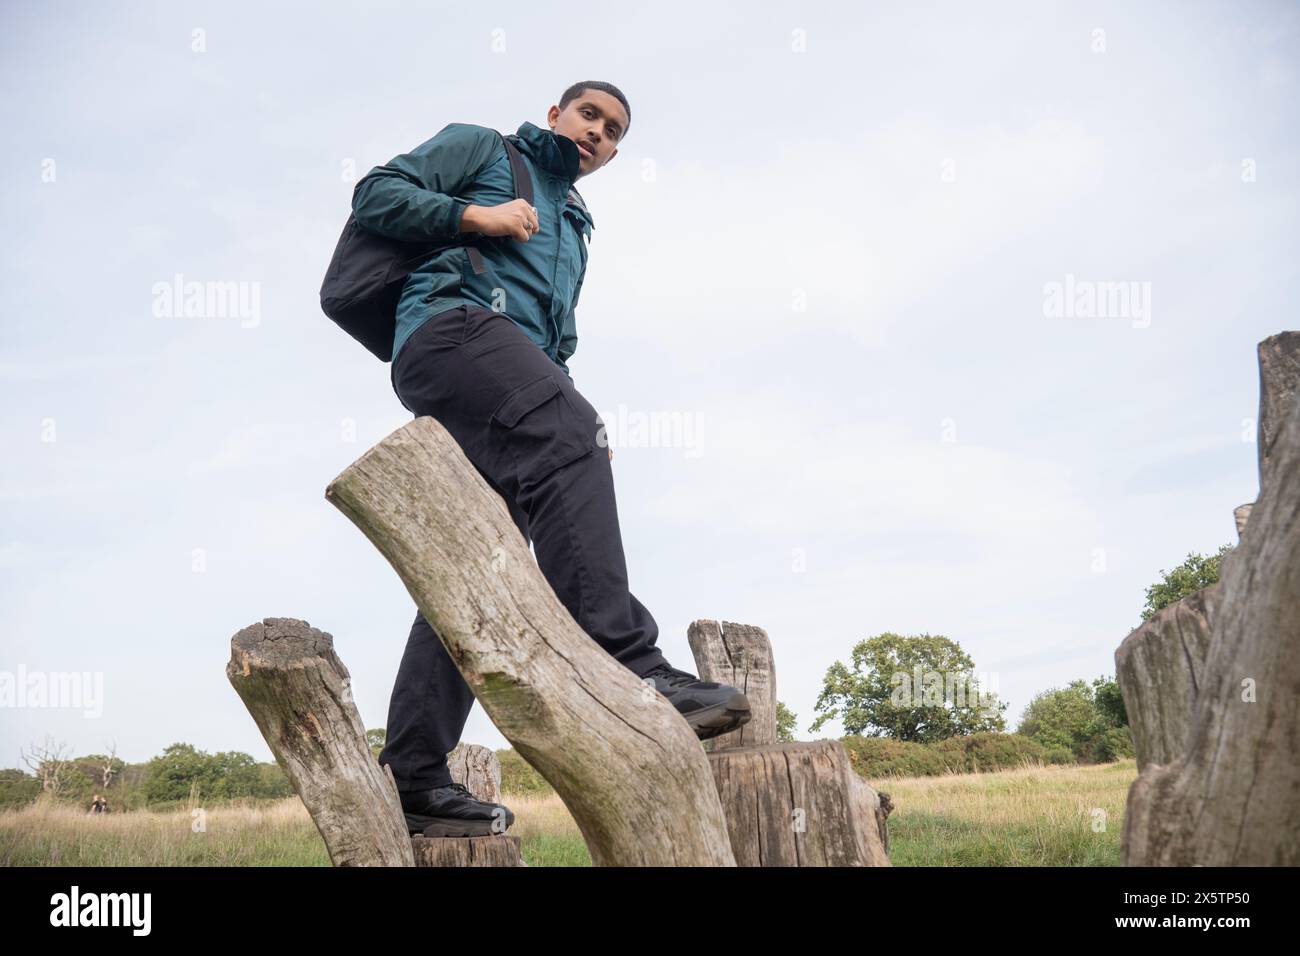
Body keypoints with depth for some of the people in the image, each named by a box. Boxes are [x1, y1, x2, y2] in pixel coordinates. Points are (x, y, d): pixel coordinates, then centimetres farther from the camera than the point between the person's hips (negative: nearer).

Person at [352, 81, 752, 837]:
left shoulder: (574, 225, 37)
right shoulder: (481, 147, 20)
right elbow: (376, 193, 8)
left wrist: (577, 427, 15)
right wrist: (472, 215, -6)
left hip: (513, 367, 8)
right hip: (452, 323, -7)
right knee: (567, 440, -33)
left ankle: (414, 776, -2)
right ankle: (626, 663, -44)